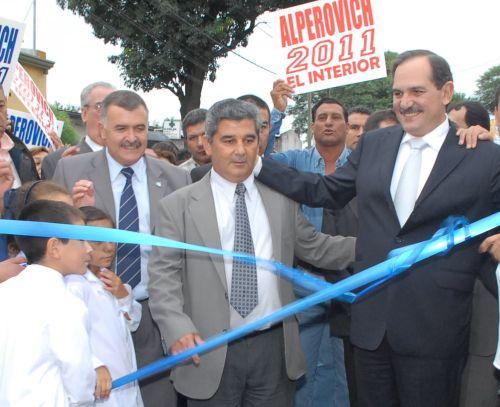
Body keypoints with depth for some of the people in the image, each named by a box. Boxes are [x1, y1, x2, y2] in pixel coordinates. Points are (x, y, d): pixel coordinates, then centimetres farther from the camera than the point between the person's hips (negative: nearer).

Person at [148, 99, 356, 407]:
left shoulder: (281, 200, 8)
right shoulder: (178, 205, -2)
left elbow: (314, 247, 16)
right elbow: (163, 275, -6)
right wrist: (178, 329, -20)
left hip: (274, 347, 3)